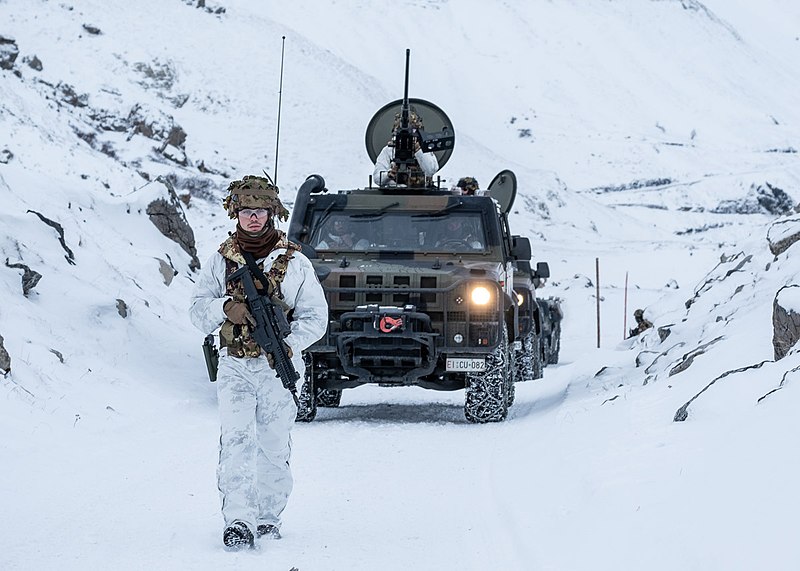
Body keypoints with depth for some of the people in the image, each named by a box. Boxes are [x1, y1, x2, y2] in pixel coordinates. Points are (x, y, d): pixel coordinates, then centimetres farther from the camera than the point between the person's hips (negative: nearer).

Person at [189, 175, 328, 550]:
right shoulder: (221, 260, 8)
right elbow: (198, 311, 6)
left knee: (274, 448, 4)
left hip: (277, 368, 0)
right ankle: (238, 520, -18)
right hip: (234, 366, 0)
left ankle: (268, 516, 19)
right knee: (237, 441, -13)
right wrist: (225, 307, -15)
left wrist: (289, 344, -16)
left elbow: (315, 316, 1)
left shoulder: (293, 262, 3)